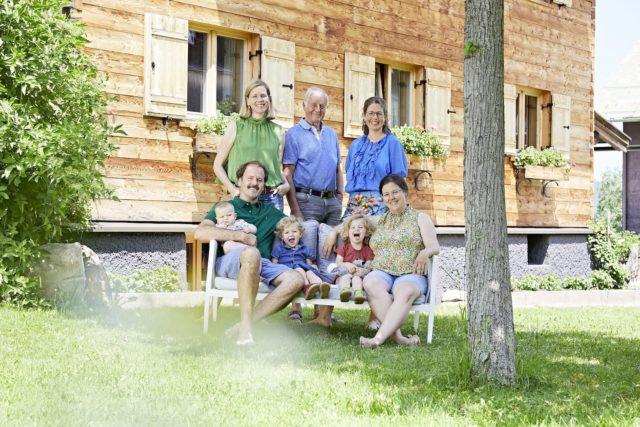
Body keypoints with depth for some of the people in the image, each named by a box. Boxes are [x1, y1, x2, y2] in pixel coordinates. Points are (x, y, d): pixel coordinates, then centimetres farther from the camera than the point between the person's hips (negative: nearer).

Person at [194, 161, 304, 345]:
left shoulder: (270, 212, 31)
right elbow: (200, 232, -1)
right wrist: (241, 236, -6)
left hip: (262, 265, 4)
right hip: (229, 261, -4)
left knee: (296, 280, -27)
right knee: (251, 253, -41)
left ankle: (243, 325, -30)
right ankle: (246, 327, -38)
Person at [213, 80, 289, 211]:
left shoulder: (277, 131, 12)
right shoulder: (236, 127, 5)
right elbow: (218, 165, 6)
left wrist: (286, 184, 1)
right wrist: (232, 189, -8)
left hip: (272, 197, 2)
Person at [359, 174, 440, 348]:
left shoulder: (420, 218, 14)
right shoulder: (380, 221, 24)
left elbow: (434, 246, 0)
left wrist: (425, 253, -24)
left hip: (410, 274, -2)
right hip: (381, 273, 2)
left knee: (404, 293, -38)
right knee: (370, 283, -35)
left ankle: (379, 338, -52)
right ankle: (398, 336, -41)